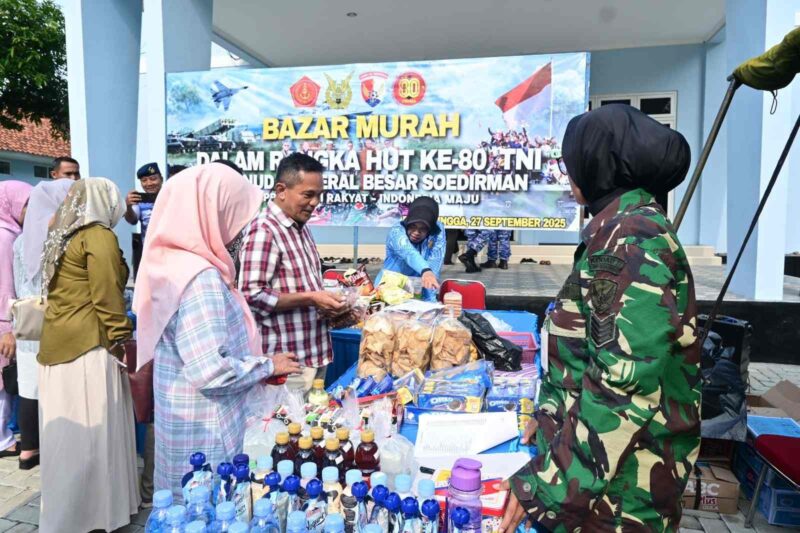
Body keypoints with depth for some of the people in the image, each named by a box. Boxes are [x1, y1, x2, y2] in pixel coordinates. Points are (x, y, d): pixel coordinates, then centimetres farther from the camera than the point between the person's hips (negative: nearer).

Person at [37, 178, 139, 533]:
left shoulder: (62, 237, 17)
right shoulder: (99, 236, -9)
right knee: (92, 431, -1)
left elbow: (68, 292, 17)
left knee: (66, 432, 16)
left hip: (56, 345, 9)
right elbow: (106, 296, -14)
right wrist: (120, 342, -10)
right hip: (88, 347, -8)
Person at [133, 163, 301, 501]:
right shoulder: (200, 278, -26)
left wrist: (258, 366, 9)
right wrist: (267, 366, -15)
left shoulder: (177, 262, 3)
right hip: (204, 429, -9)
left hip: (193, 421, 9)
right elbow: (211, 372, -30)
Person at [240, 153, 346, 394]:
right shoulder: (263, 230, -17)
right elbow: (252, 296, -22)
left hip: (312, 353, 9)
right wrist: (310, 299, -22)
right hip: (286, 361, -9)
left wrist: (326, 302, 4)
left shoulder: (300, 227, 11)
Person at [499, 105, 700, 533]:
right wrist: (549, 416, 19)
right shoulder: (632, 227, 9)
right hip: (612, 458, 9)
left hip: (614, 477, -9)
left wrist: (549, 486, -23)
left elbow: (623, 384, -28)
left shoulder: (629, 239, -22)